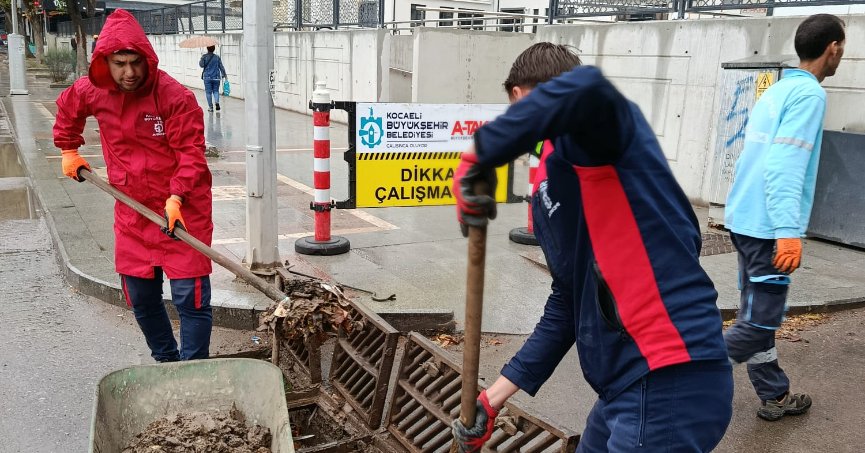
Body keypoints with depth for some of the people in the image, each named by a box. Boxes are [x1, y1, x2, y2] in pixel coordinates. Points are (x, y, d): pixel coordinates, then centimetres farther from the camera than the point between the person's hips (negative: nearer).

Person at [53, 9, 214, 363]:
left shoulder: (176, 97, -16)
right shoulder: (92, 92, 2)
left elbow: (191, 154, -18)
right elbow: (66, 108, 25)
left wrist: (176, 198, -29)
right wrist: (69, 150, 26)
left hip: (182, 211, -6)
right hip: (131, 213, 6)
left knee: (191, 299, -5)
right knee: (141, 299, 14)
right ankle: (166, 363, 33)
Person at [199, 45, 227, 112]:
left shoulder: (204, 56, -4)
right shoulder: (217, 57, 1)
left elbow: (202, 65, -8)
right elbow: (221, 66, 2)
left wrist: (200, 61, 13)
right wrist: (224, 74, 12)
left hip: (207, 77, -2)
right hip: (216, 77, 2)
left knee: (208, 92, 5)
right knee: (216, 91, 11)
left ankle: (210, 107, 4)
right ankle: (217, 102, -15)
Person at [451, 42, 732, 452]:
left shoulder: (589, 133, -8)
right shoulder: (548, 190, 16)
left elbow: (586, 87, -34)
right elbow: (566, 306, 18)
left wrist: (479, 157, -21)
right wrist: (493, 398, 21)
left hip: (669, 385, -8)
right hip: (630, 385, 8)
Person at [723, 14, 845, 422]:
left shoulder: (776, 90, 15)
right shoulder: (809, 94, -11)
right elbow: (785, 166, -22)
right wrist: (789, 231, -26)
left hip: (745, 219, 9)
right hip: (767, 226, -9)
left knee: (757, 317, 15)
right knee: (758, 323, -3)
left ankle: (774, 397, 28)